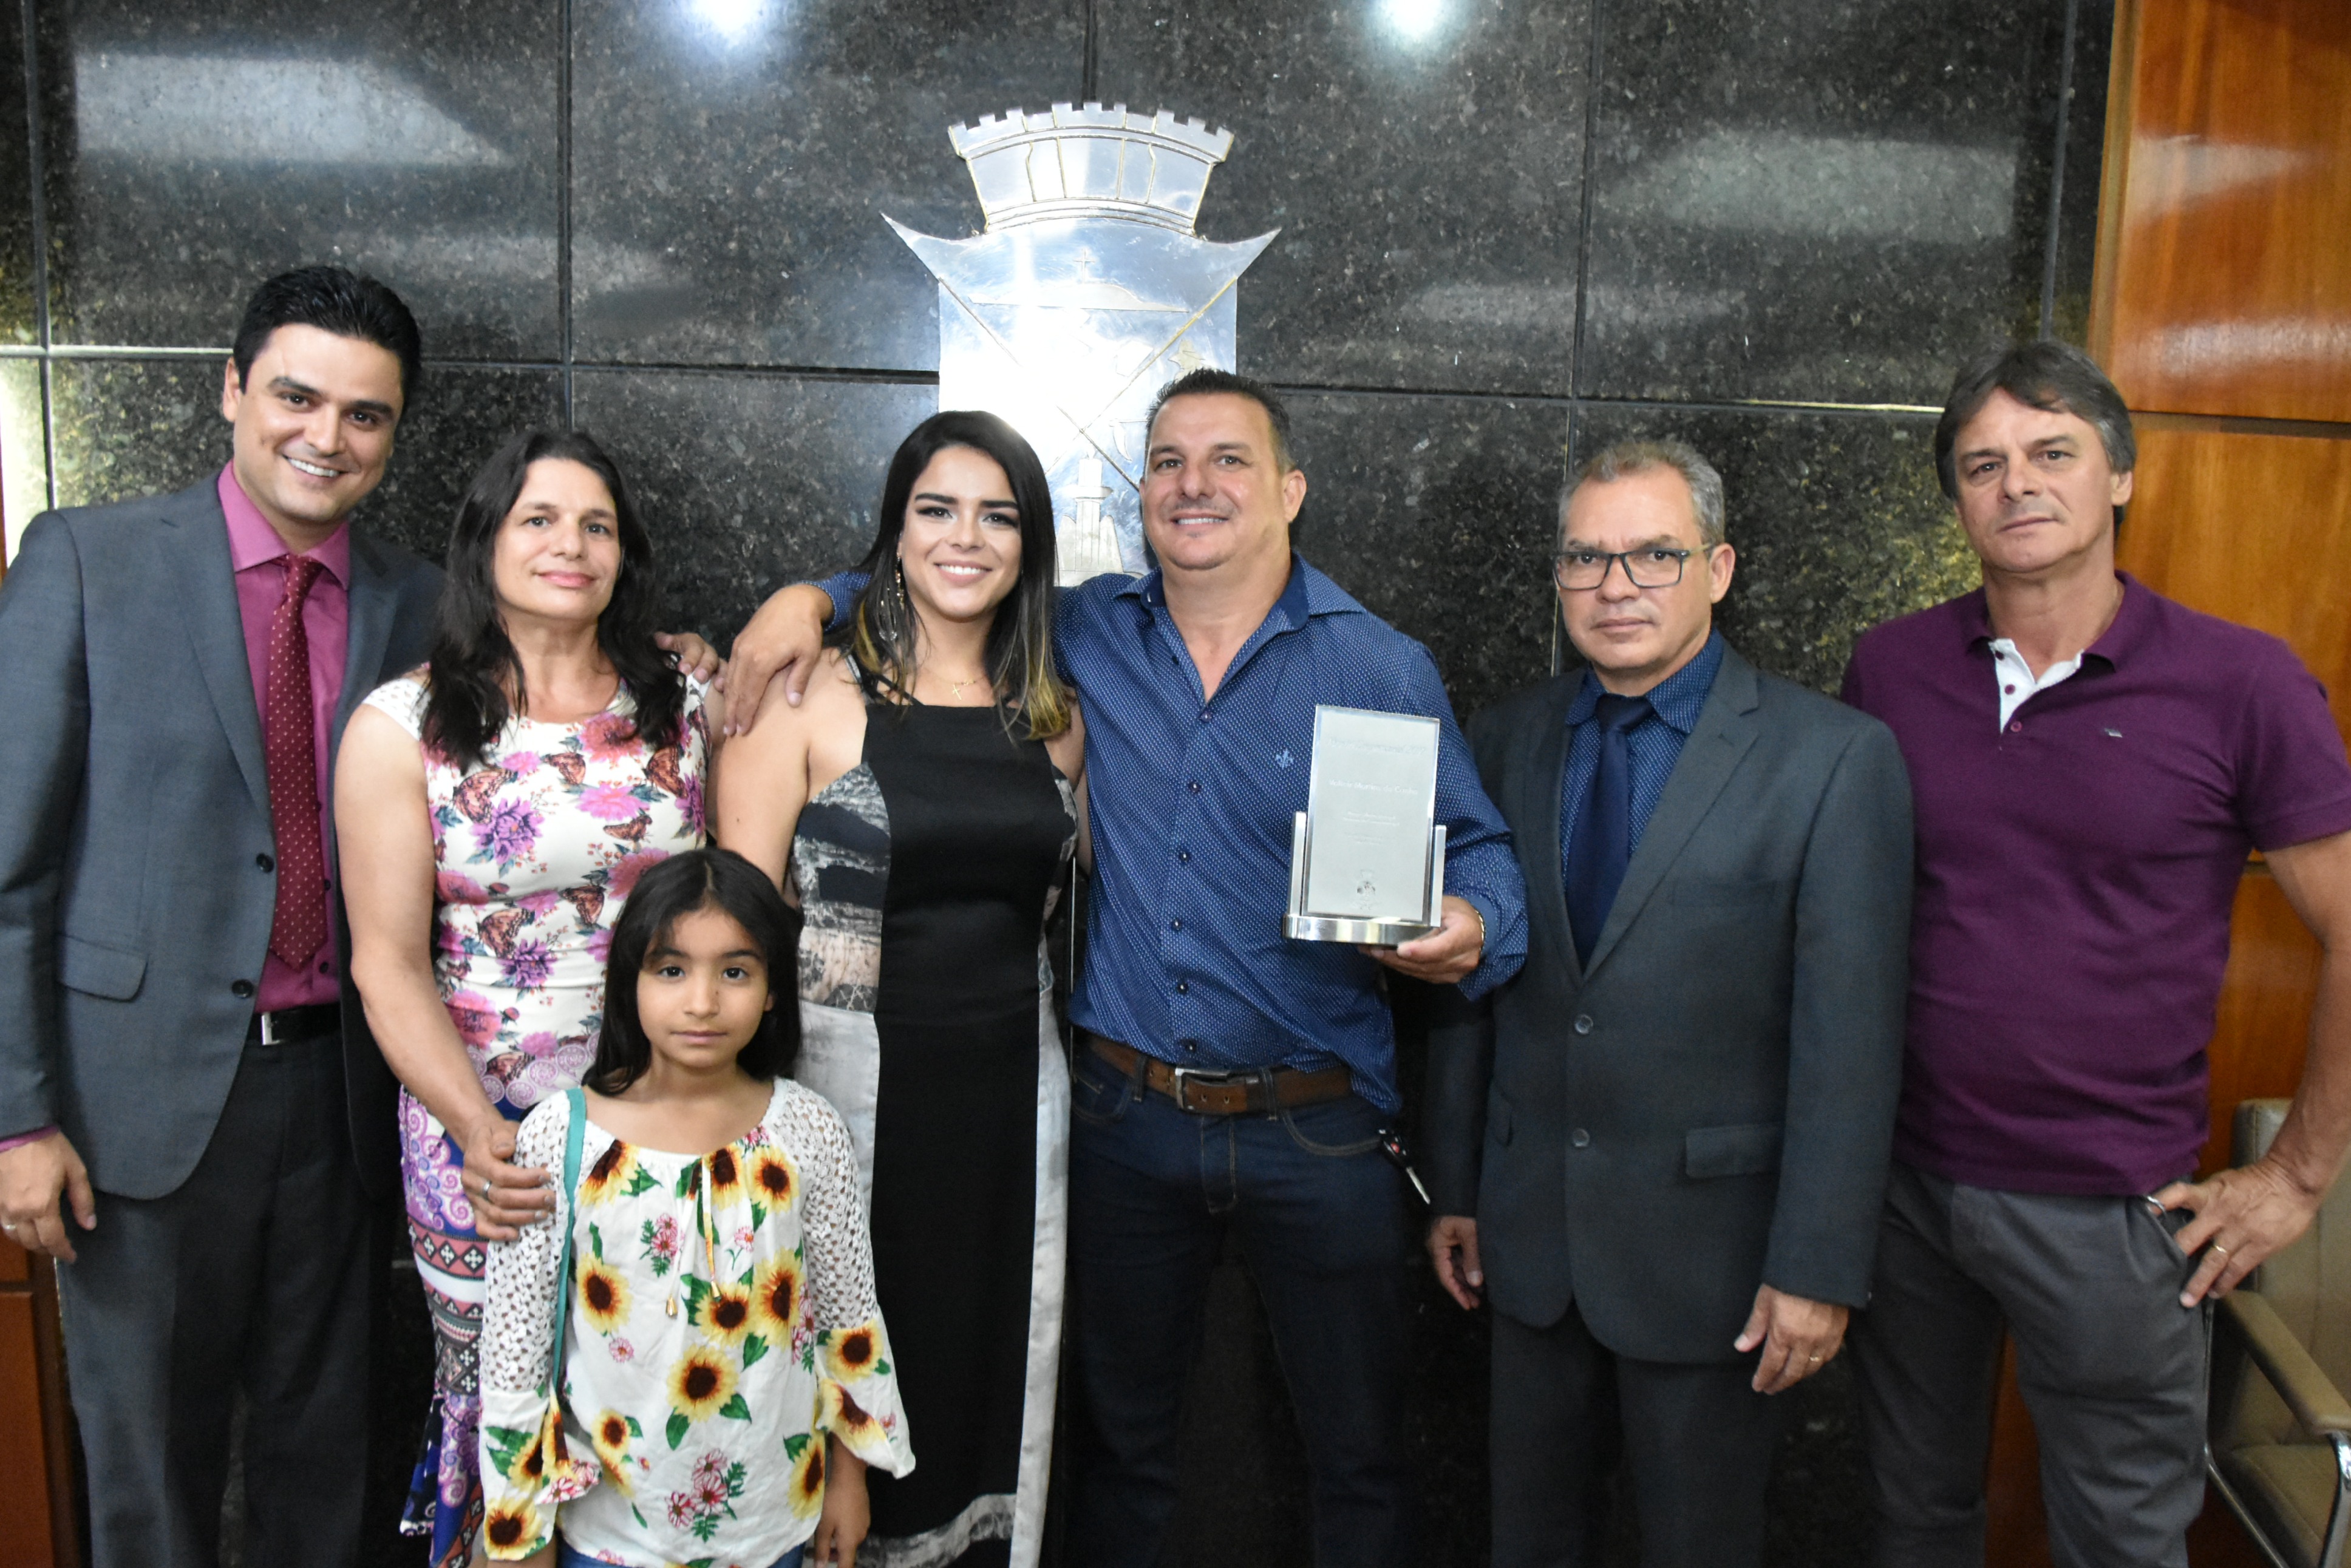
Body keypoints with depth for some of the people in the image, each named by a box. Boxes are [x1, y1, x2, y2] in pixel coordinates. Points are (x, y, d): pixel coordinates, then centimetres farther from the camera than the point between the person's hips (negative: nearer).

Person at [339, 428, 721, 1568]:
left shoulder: (685, 707, 3)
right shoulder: (404, 726, -4)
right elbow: (389, 964, -5)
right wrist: (479, 1132, -17)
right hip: (483, 1131, -2)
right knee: (494, 1390, 12)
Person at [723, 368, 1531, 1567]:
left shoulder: (1381, 668, -4)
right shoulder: (1084, 636, 3)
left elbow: (1478, 849, -3)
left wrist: (1469, 933, -24)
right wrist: (815, 594, -1)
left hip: (1315, 1136, -2)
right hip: (1124, 1117, 2)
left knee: (1360, 1456, 12)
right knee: (1119, 1435, 21)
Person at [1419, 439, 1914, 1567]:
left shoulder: (1835, 758, -11)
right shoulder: (1506, 741, 2)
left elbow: (1850, 1037, -12)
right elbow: (1469, 983, 6)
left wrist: (1819, 1266, -13)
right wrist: (1455, 1187, 8)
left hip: (1711, 1238, -3)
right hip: (1531, 1228, 4)